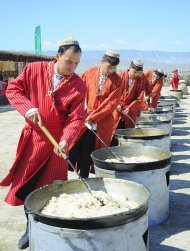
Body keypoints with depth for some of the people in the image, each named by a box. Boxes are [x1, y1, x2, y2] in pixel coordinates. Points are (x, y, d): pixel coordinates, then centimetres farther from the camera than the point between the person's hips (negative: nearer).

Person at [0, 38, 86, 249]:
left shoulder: (78, 86, -9)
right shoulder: (34, 69, -6)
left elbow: (76, 118, -12)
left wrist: (66, 140, -29)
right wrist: (28, 108, -17)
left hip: (57, 141, -1)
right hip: (32, 138, 2)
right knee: (26, 185, 9)